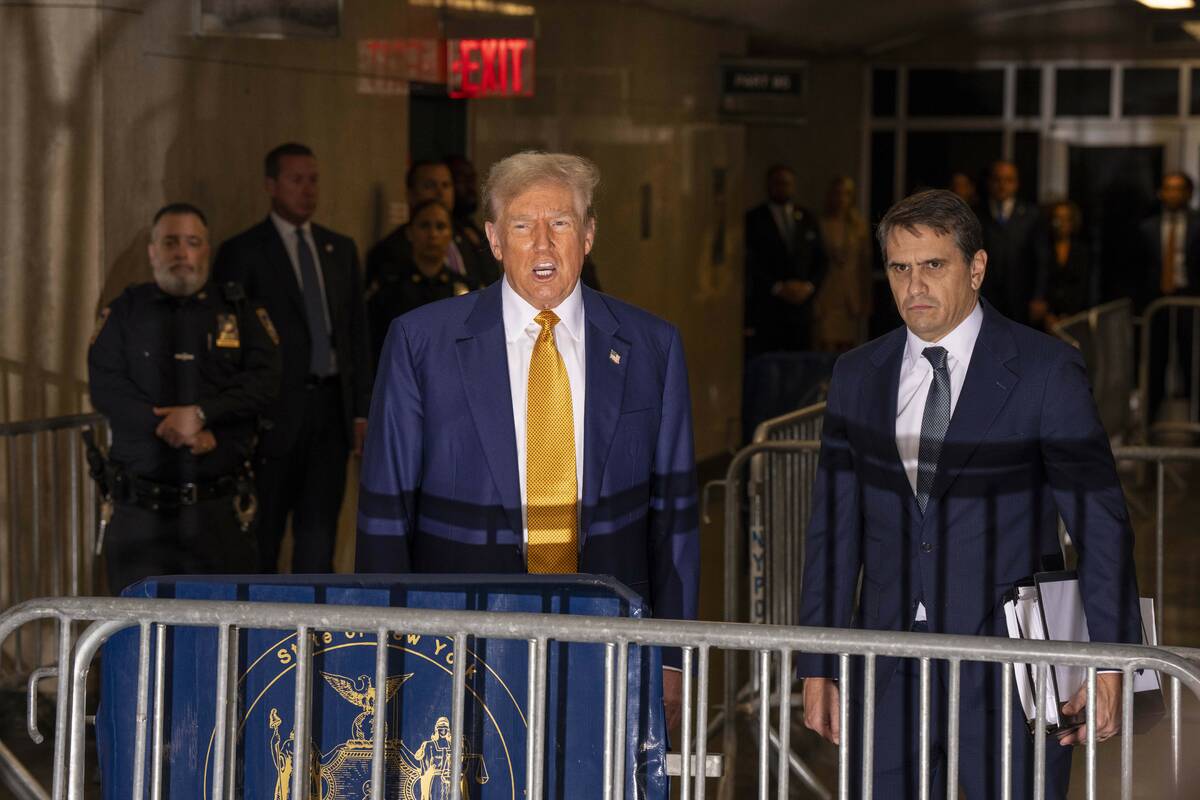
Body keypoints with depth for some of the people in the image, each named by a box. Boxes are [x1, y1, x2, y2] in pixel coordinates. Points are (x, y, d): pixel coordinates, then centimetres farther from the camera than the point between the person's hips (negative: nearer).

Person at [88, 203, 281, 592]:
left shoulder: (240, 312, 11)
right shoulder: (125, 312, 11)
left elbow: (264, 381, -1)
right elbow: (105, 388, -1)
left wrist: (201, 414, -16)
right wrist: (178, 431, -11)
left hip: (219, 506, 0)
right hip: (141, 508, 0)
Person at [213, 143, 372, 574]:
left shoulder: (341, 250, 13)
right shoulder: (242, 252, -3)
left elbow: (357, 332, 14)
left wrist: (361, 409, 8)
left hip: (331, 407, 4)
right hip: (277, 409, -4)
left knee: (319, 532, 5)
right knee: (263, 536, 3)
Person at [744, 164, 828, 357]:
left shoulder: (808, 220, 16)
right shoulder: (753, 220, 3)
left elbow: (821, 260, 16)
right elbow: (750, 263, -5)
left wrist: (809, 286, -2)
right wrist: (778, 288, -12)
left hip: (801, 305, 4)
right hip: (765, 310, -4)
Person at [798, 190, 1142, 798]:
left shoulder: (1046, 371, -4)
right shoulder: (857, 377, 9)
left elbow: (1101, 525, -4)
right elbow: (833, 529, 12)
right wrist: (818, 668, 8)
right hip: (889, 675, 3)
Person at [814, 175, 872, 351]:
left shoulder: (858, 226, 10)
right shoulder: (821, 225, 0)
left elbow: (865, 264, 11)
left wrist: (866, 300, 7)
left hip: (852, 299, 3)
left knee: (848, 349, 0)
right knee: (827, 345, -10)